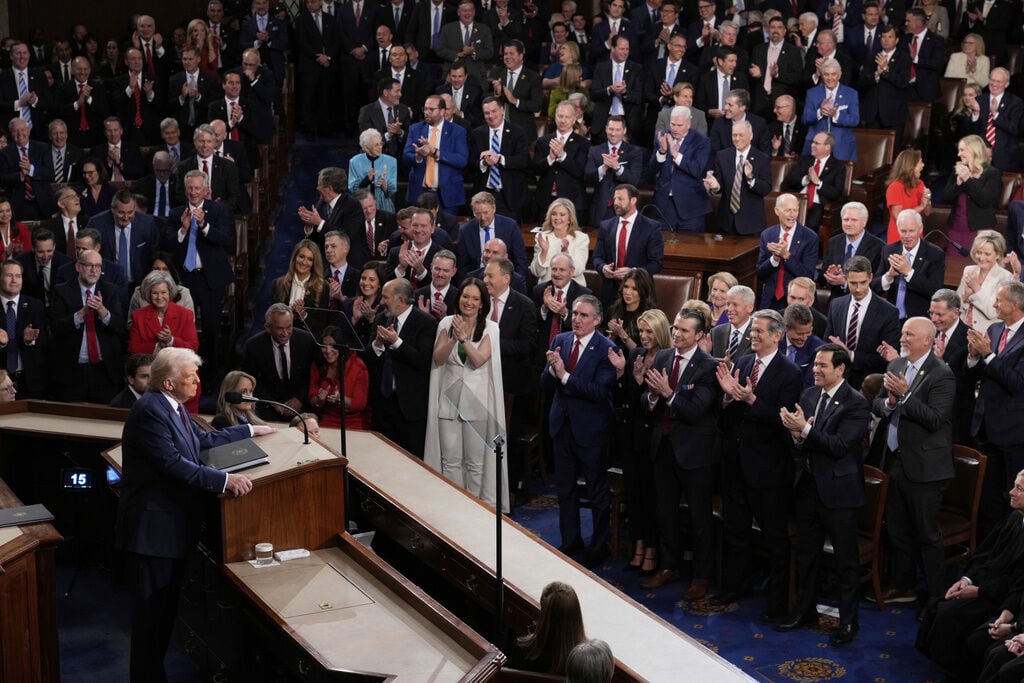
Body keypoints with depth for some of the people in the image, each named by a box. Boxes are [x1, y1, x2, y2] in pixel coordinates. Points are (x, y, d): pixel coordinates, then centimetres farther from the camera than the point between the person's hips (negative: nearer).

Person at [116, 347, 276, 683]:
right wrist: (225, 480, -28)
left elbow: (205, 439, 23)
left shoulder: (172, 405, 10)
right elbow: (174, 464, -27)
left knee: (166, 606, 18)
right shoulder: (150, 410, -21)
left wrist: (250, 430, 26)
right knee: (151, 610, -2)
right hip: (154, 526, -10)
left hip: (173, 523, 10)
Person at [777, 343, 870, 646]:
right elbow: (798, 435, 8)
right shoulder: (808, 395, 7)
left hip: (838, 489, -7)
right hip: (808, 485, 7)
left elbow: (840, 445, -22)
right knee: (805, 553, 18)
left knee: (847, 559, 6)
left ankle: (848, 621, 18)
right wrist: (796, 436, -15)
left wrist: (805, 430, -28)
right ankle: (804, 610, 33)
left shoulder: (856, 403, -14)